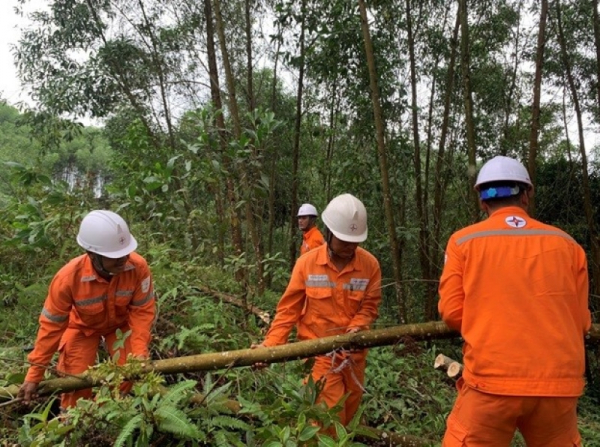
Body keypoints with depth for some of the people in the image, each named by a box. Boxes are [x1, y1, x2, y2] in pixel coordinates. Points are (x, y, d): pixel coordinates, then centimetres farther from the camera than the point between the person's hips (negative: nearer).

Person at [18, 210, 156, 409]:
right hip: (83, 326, -1)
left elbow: (142, 311, -22)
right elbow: (51, 324, -23)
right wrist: (35, 373, -17)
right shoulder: (69, 277, -37)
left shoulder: (138, 267, -36)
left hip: (121, 323, 1)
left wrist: (140, 352, -30)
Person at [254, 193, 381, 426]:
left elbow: (369, 305, -2)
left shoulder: (370, 264, -8)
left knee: (348, 412, 19)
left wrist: (356, 328, -21)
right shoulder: (307, 263, -12)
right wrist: (271, 344, -16)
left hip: (353, 351, 3)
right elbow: (289, 308, -7)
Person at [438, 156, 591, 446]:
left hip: (491, 380, -3)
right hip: (558, 382, 3)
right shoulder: (566, 244, 4)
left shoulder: (464, 241, -3)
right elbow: (581, 322, 7)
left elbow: (451, 313, -4)